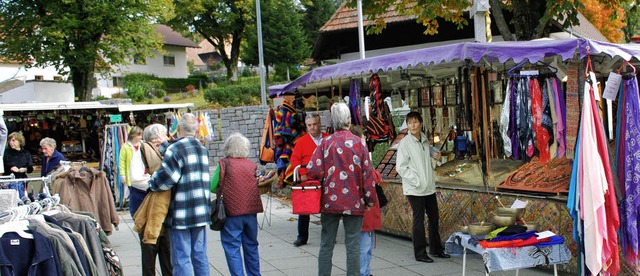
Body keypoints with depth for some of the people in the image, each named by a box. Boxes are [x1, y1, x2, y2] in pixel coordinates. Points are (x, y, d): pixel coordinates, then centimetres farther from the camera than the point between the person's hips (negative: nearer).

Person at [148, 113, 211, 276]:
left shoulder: (175, 149, -13)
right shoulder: (203, 149, 12)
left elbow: (166, 177, -19)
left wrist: (151, 183, 2)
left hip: (181, 214, -7)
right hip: (201, 212, 7)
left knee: (181, 259, -1)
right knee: (200, 256, 13)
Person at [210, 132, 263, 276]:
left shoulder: (224, 164, -6)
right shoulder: (252, 165, 3)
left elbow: (212, 187, -4)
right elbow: (259, 187, 8)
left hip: (232, 212, -4)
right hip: (251, 211, 4)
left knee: (232, 248, 2)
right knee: (251, 246, 18)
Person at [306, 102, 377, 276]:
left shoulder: (326, 142, -3)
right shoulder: (358, 143, -5)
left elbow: (313, 170, -10)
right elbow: (367, 174, -6)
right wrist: (370, 199, 3)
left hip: (330, 201, 2)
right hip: (354, 202, -1)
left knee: (326, 244, 9)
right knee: (353, 244, 5)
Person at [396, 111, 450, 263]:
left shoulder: (424, 139, 7)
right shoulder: (405, 143, -12)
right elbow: (401, 167, -15)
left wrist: (435, 152, 8)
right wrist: (417, 181, -18)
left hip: (429, 187, 7)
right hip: (414, 189, -7)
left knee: (434, 217, 15)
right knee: (419, 219, -2)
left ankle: (436, 249, 30)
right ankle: (420, 253, 9)